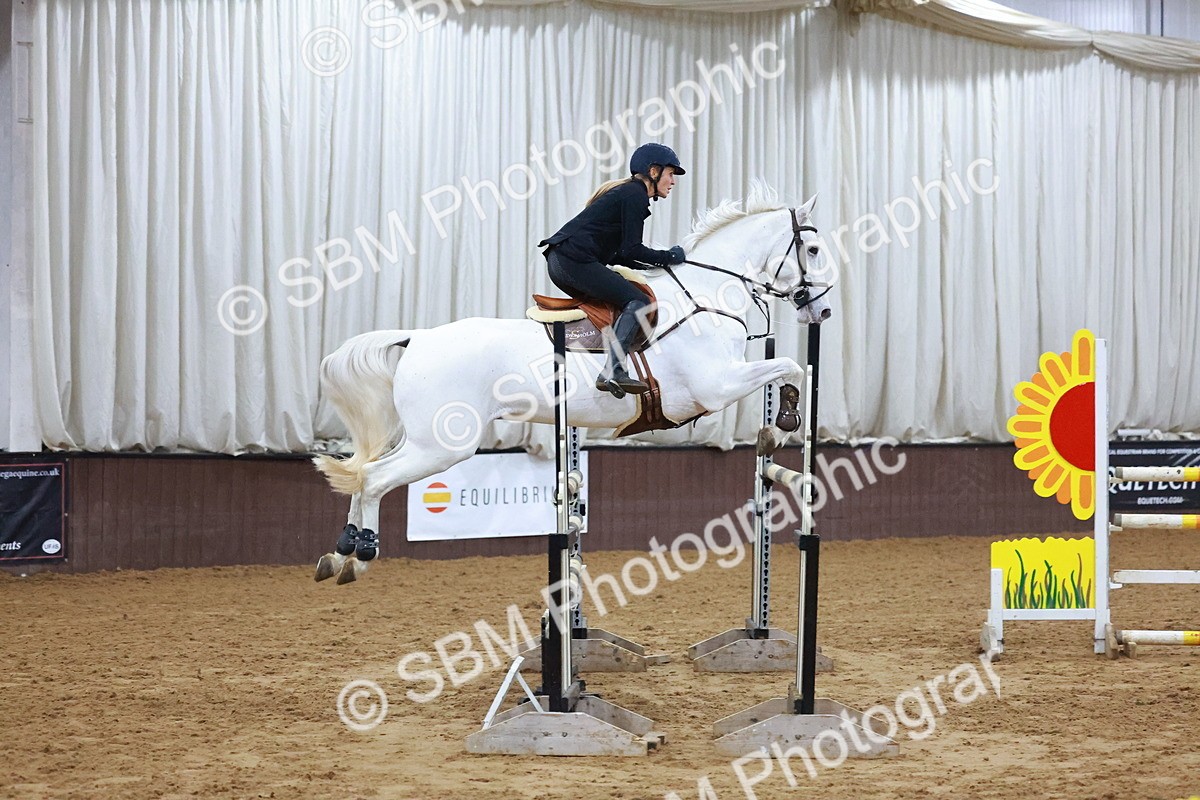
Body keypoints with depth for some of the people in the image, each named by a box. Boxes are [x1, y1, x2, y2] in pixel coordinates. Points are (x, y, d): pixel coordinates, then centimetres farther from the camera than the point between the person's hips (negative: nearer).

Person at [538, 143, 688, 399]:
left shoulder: (625, 191, 26)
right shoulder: (635, 195, -5)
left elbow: (615, 251, 25)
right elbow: (632, 250, -11)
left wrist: (650, 267, 19)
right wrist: (669, 257, 2)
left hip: (559, 262, 10)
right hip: (575, 260, -10)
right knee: (637, 301, -13)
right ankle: (613, 372, -27)